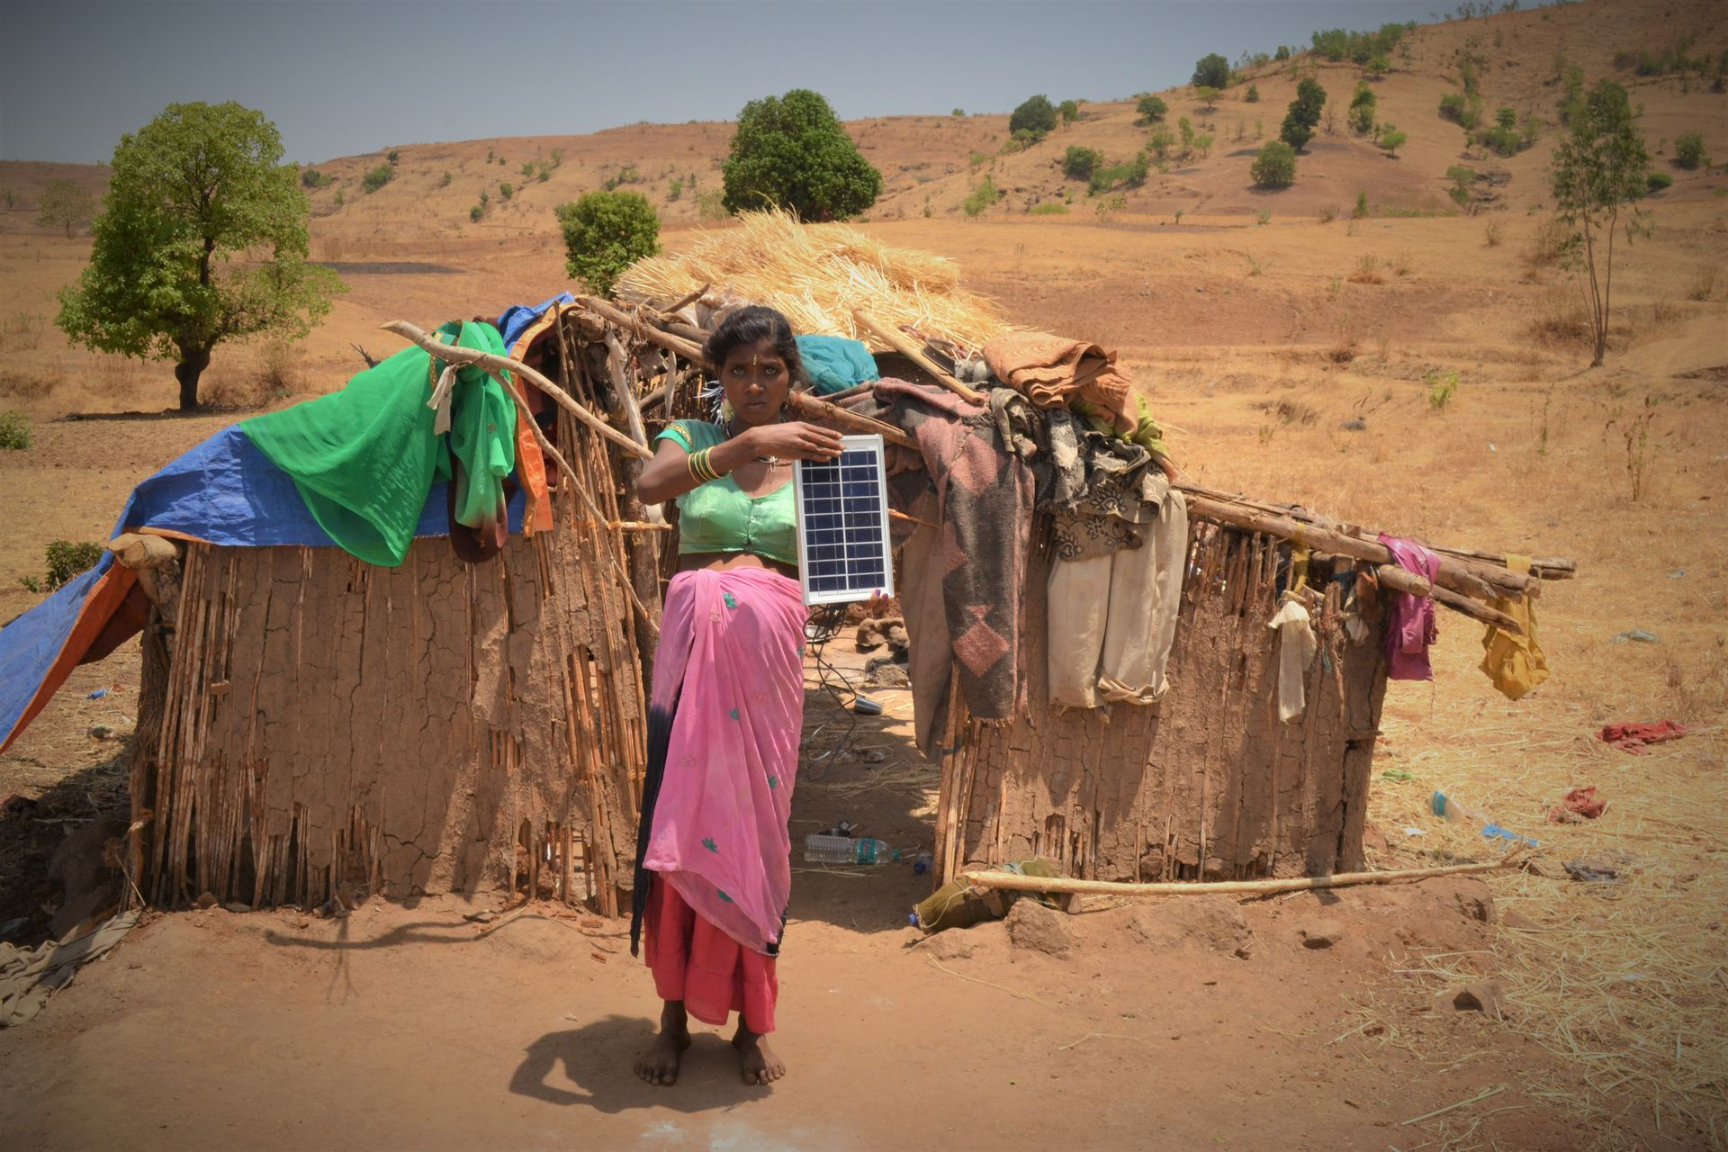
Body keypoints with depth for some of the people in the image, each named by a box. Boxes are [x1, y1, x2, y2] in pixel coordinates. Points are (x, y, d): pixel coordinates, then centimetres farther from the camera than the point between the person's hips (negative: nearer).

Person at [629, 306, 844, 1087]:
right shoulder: (693, 438, 6)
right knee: (681, 817, 1)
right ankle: (675, 1013, 16)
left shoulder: (812, 454, 9)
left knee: (755, 825, 4)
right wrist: (747, 443, -27)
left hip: (769, 650, 1)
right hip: (693, 642, 0)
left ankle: (750, 1020, 19)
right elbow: (649, 485, -17)